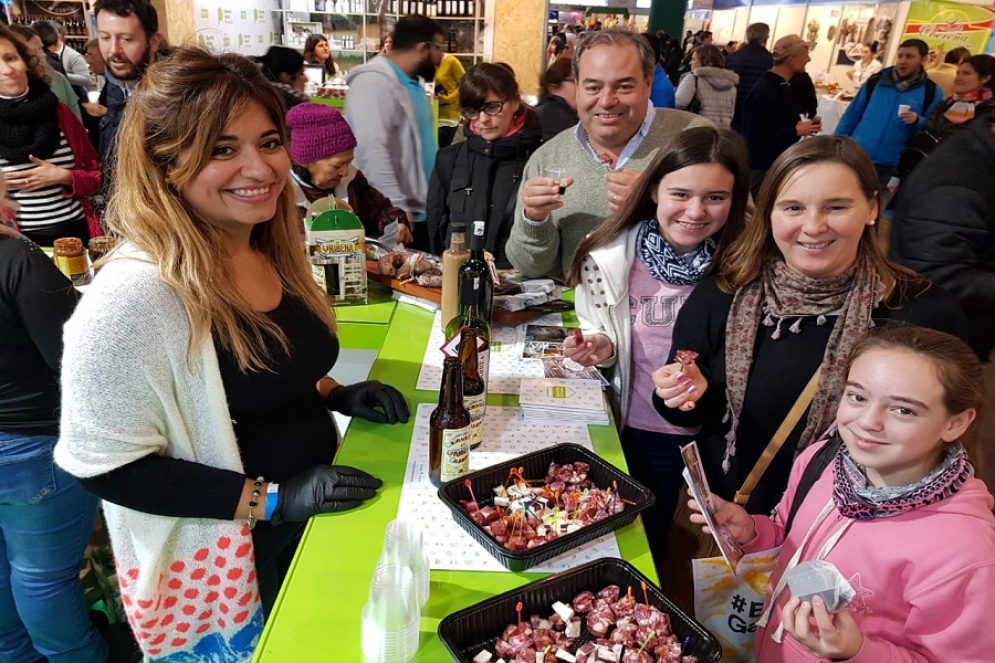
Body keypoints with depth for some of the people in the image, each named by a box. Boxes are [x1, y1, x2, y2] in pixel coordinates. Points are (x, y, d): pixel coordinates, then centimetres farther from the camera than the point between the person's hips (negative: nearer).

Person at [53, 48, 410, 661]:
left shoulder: (271, 252, -3)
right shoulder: (134, 296, -28)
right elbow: (108, 467, -23)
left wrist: (335, 393, -4)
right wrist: (271, 497, -25)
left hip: (316, 518, 7)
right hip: (219, 561, -7)